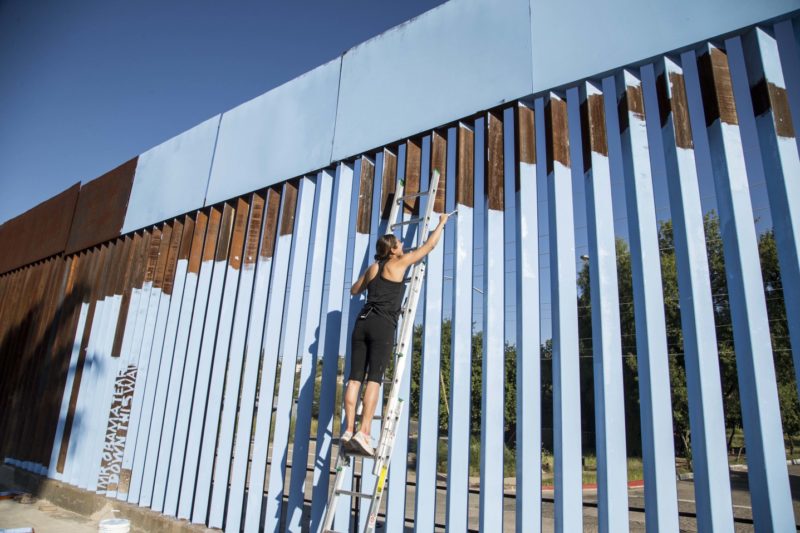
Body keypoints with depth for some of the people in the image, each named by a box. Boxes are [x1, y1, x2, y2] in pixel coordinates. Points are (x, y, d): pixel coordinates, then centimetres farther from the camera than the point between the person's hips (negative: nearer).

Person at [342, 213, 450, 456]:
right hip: (382, 326, -6)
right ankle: (363, 434, -19)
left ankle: (349, 431, -7)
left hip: (363, 323, 6)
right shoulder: (399, 263, 8)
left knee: (355, 378, -2)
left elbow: (354, 290, 36)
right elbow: (429, 245, 17)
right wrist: (442, 222, 30)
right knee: (374, 379, -12)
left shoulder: (372, 268, 22)